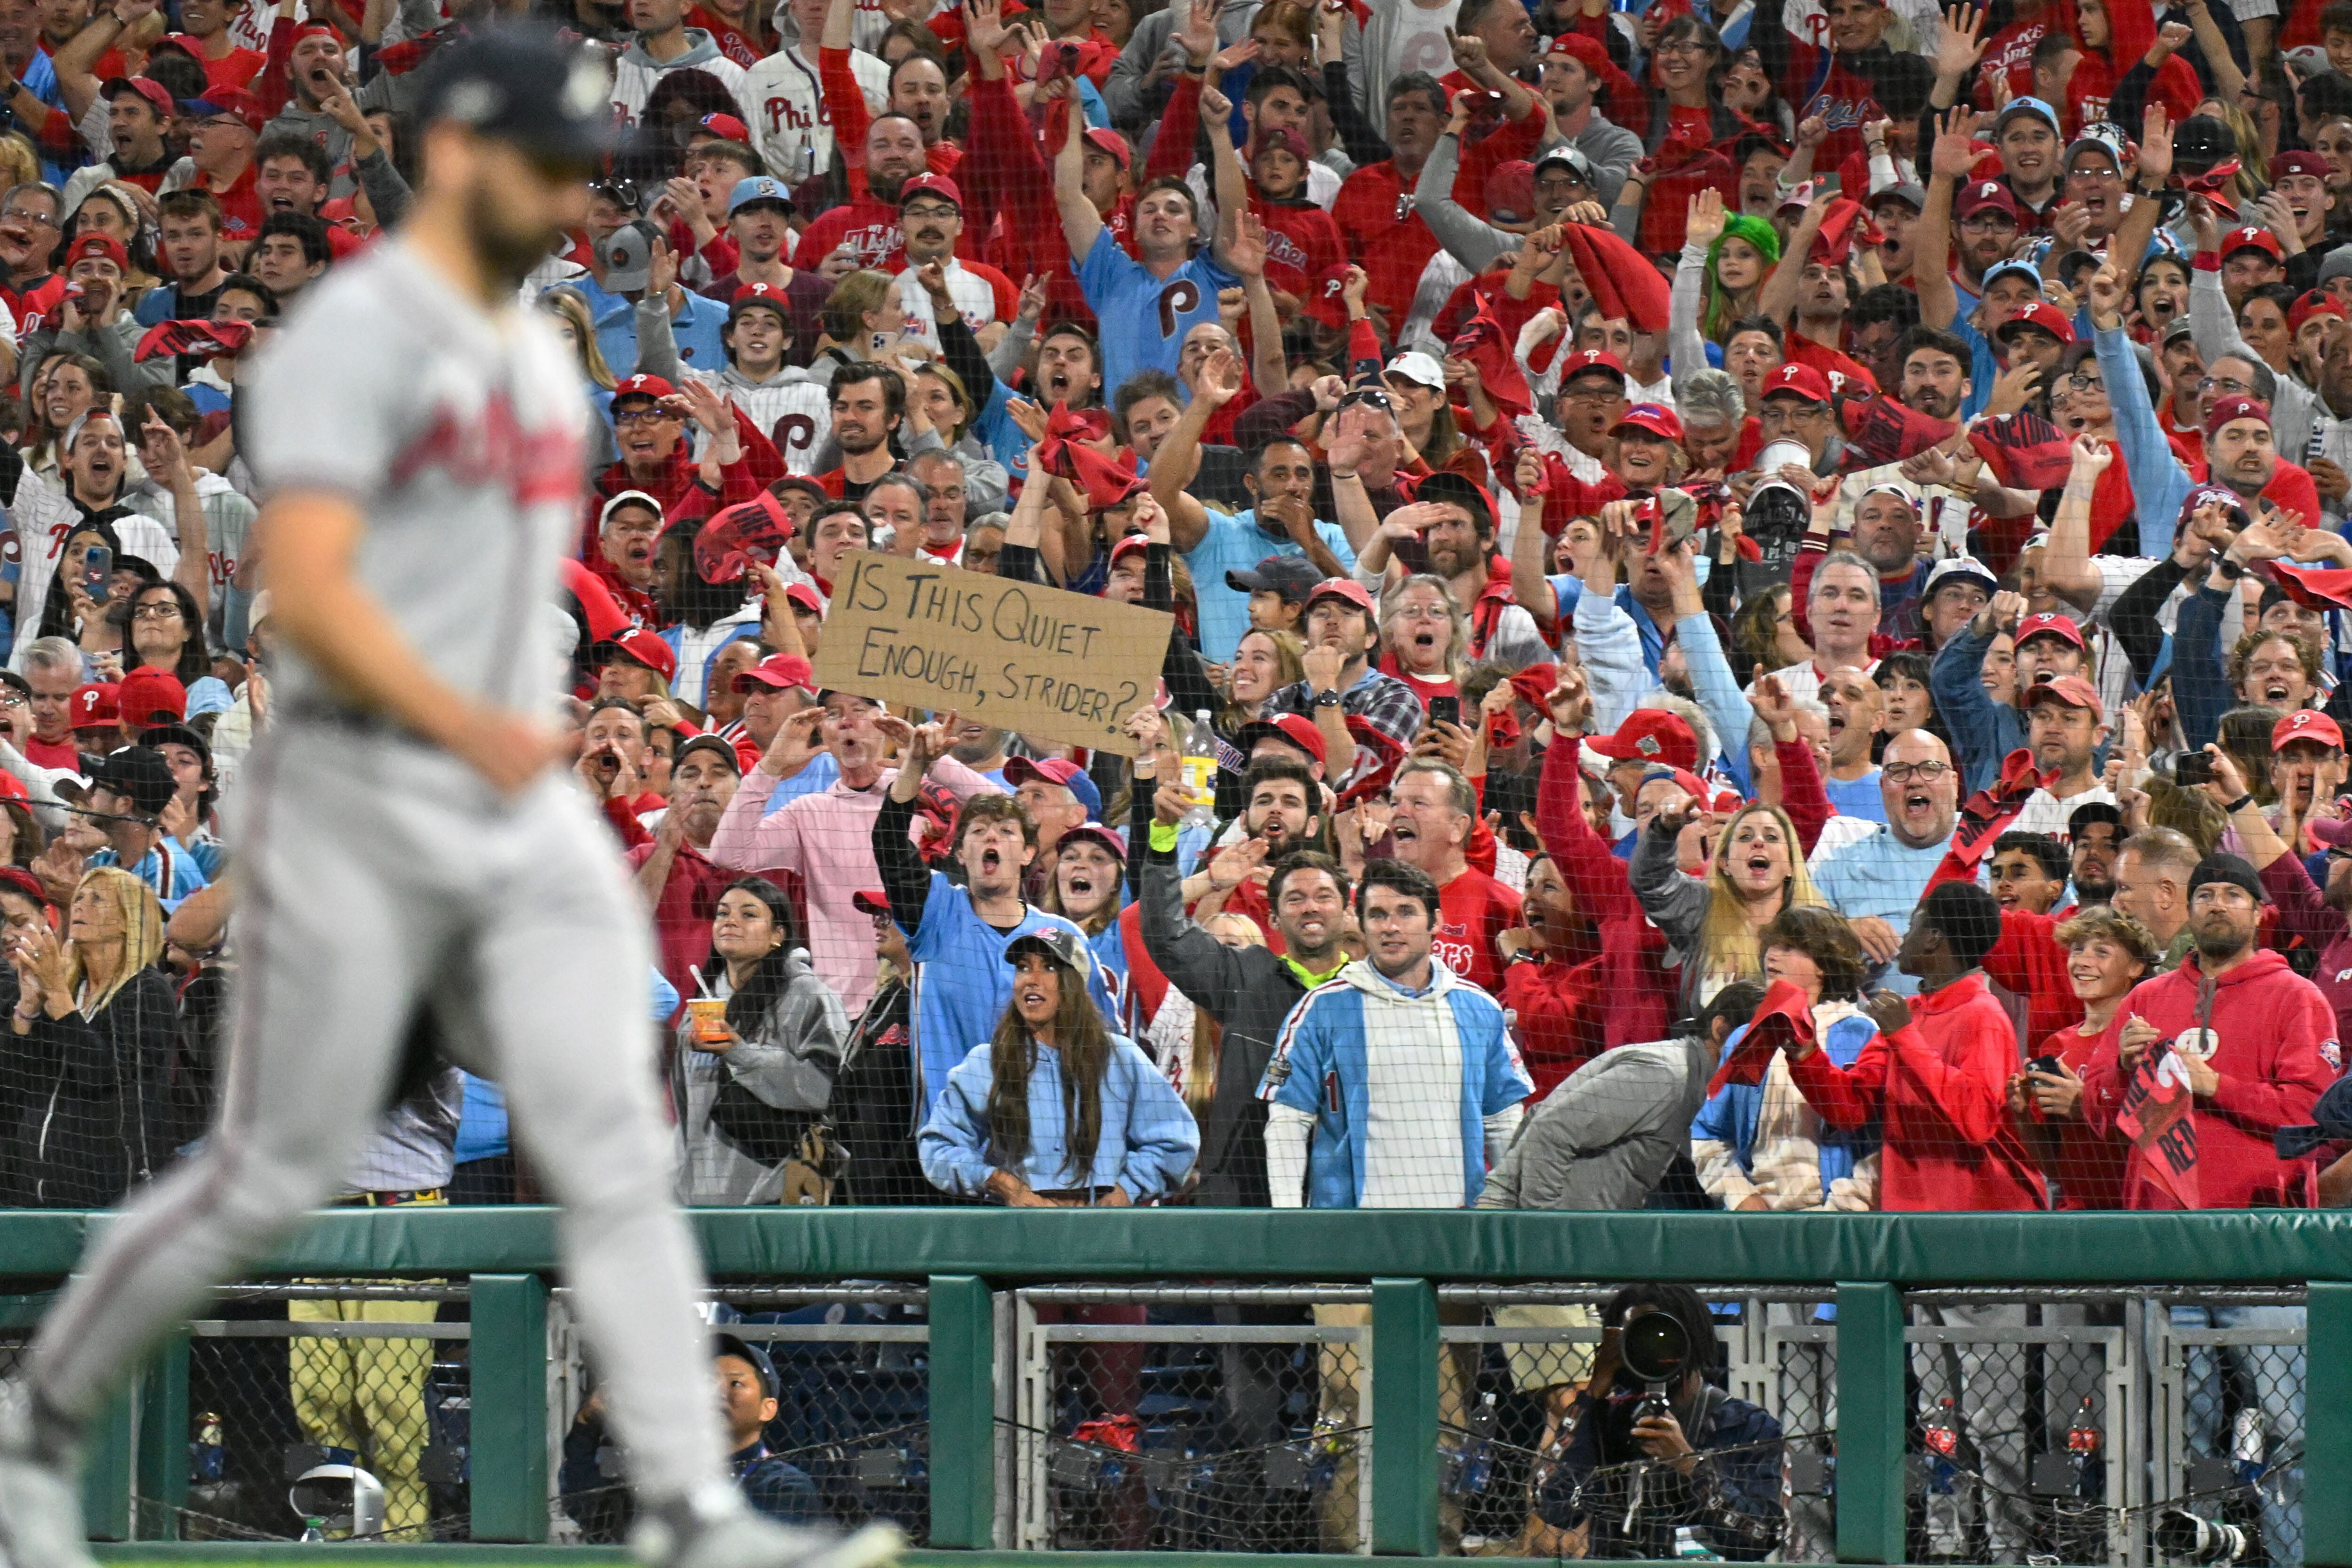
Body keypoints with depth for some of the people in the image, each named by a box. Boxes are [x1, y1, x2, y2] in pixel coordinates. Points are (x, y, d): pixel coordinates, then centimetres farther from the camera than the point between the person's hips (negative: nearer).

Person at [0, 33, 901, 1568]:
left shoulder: (538, 358, 15)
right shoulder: (357, 336, -11)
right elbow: (307, 587, -22)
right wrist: (465, 725, -33)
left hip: (526, 811, 7)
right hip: (358, 801, -7)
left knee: (617, 1154, -6)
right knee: (274, 1177, 0)